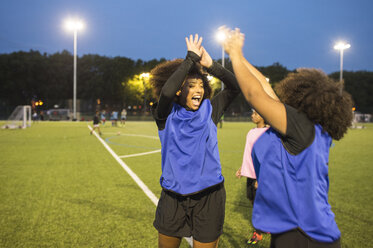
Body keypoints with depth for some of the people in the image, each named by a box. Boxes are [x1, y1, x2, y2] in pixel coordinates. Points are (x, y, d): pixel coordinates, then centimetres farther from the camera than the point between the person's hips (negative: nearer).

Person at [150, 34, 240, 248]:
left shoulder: (209, 112, 2)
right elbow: (166, 91, -25)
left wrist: (210, 65, -15)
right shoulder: (167, 116, -5)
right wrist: (191, 58, -20)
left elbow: (235, 86, -5)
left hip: (209, 197, 1)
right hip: (173, 197, 0)